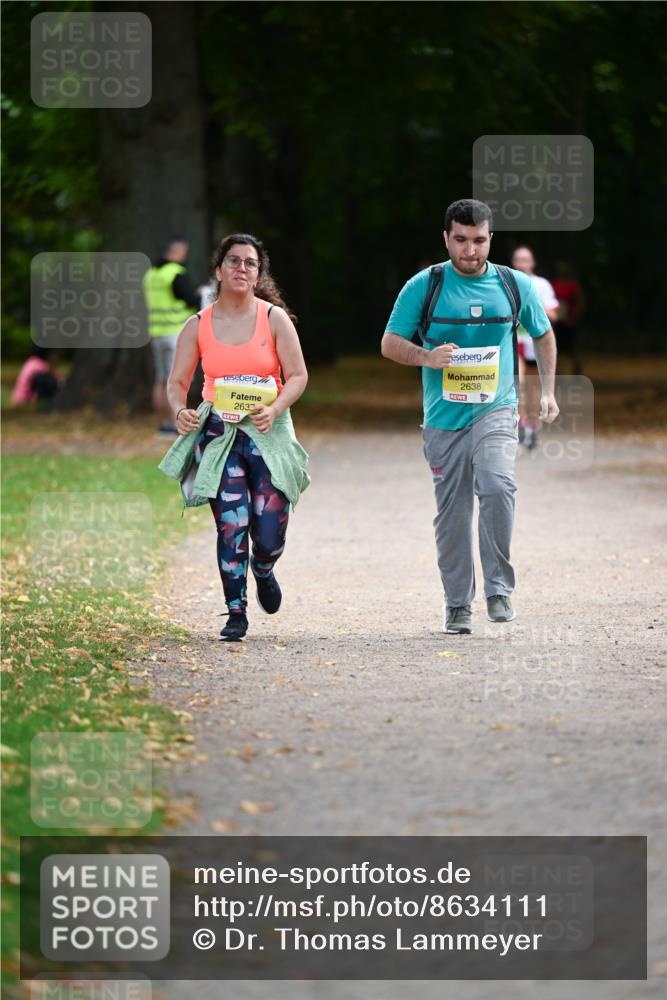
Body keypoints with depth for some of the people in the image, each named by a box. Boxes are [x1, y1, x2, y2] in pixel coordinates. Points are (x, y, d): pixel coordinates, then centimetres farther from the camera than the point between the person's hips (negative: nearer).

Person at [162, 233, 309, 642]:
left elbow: (298, 376, 0)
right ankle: (236, 613, 5)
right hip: (218, 435, 0)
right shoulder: (198, 326, 4)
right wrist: (180, 410, -15)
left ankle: (263, 570, 33)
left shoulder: (274, 318, 1)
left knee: (270, 535, -4)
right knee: (231, 528, -9)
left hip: (268, 433, 0)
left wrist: (275, 409, -18)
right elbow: (177, 382, 7)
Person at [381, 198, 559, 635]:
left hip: (496, 410, -1)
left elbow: (543, 335, 20)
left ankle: (499, 588, -16)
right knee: (452, 513, 4)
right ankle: (458, 604, 18)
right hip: (445, 416, 1)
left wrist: (548, 391, 11)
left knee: (497, 484, -26)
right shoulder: (423, 287, 0)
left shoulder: (517, 285, 4)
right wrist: (427, 357, -18)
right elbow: (390, 343, 2)